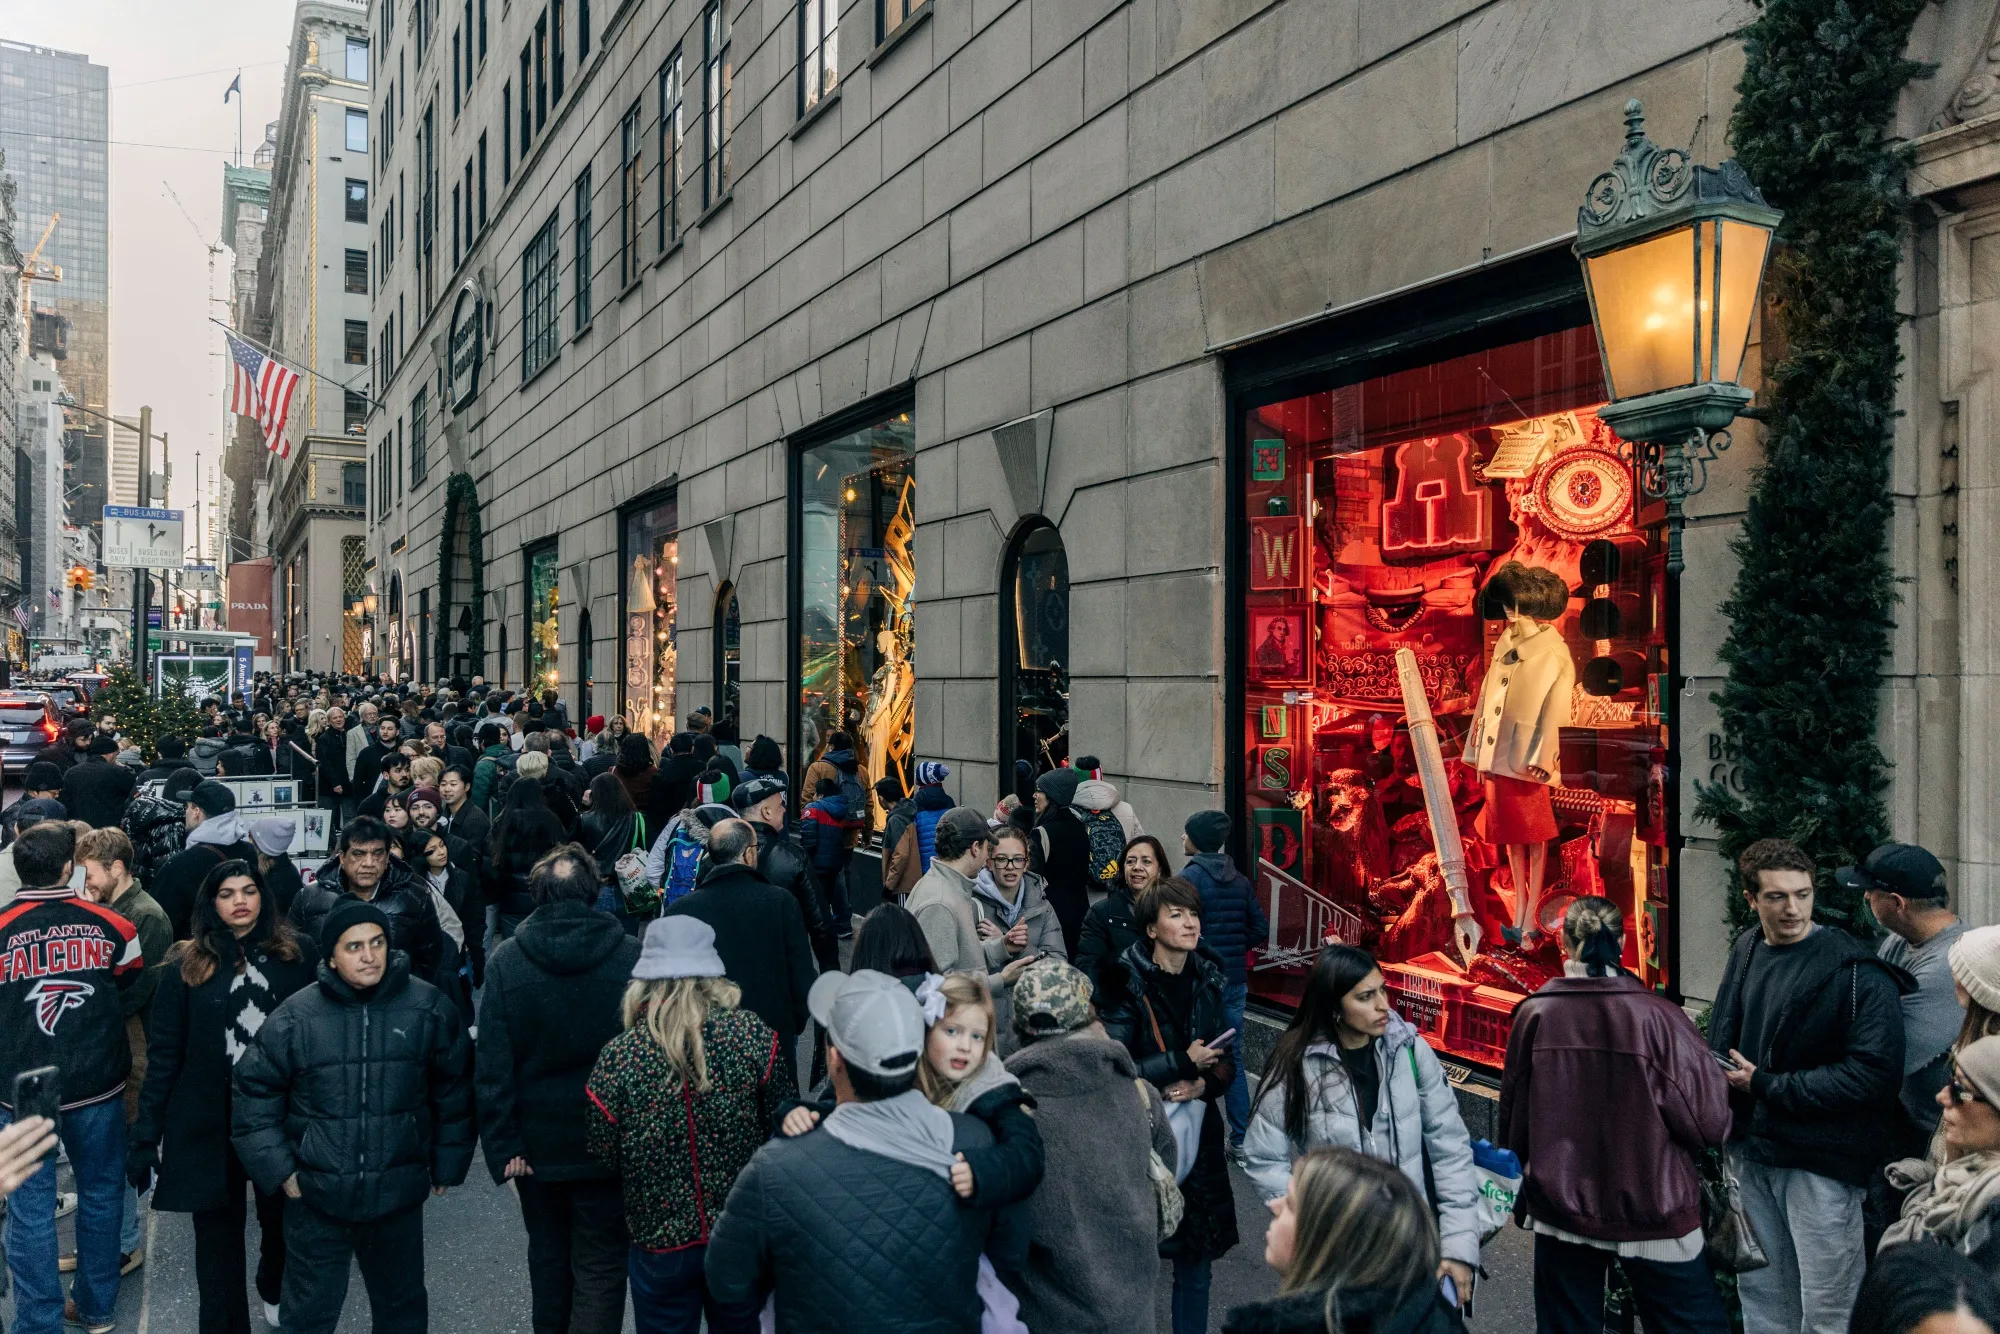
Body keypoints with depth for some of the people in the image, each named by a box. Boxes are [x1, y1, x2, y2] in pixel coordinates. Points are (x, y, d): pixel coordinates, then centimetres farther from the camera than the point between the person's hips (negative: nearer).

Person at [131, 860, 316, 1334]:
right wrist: (146, 1134, -5)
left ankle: (275, 1291, 47)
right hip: (210, 1124, -1)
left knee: (283, 1219, 18)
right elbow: (163, 1054, -3)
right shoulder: (188, 965, -3)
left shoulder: (297, 956, -3)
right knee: (218, 1238, 7)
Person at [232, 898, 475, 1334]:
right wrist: (279, 1170, -3)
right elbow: (255, 1094, 1)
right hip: (315, 1196, -1)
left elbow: (453, 1094, 2)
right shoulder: (295, 1018, -9)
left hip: (398, 1195, 1)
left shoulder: (428, 1008, -8)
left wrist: (446, 1166, 6)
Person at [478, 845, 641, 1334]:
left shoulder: (506, 959, -9)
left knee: (548, 1251, 23)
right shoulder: (631, 955, -12)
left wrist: (502, 1145, -5)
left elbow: (492, 1064, -10)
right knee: (600, 1263, 6)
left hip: (538, 1141, 2)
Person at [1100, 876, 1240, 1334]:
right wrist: (1182, 1062, -16)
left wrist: (1203, 1084, -11)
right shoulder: (1129, 986, -12)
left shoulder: (1207, 981, 4)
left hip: (1198, 1134, 4)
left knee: (1195, 1258, 10)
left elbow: (1225, 1061, 9)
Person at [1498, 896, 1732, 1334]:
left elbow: (1513, 1116, 1)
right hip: (1651, 1212, -2)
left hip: (1560, 1208, 3)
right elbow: (1710, 1122, -14)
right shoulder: (1656, 1016, -16)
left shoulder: (1535, 1014, -9)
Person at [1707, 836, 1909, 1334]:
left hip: (1822, 1158, -6)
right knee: (1759, 1293, 18)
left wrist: (1766, 1085, -16)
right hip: (1751, 1152, 6)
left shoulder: (1856, 972, -14)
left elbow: (1875, 1072, -20)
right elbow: (1720, 1041, 15)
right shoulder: (1745, 952, 6)